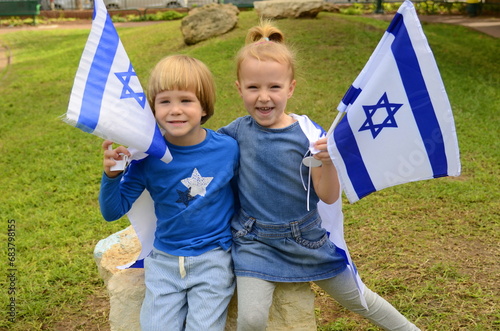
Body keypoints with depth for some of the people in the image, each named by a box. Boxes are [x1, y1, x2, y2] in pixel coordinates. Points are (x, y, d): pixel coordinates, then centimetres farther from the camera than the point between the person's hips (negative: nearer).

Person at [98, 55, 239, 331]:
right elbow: (112, 212, -5)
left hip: (213, 259, -1)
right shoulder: (148, 157, -9)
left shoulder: (227, 148, -10)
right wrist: (111, 174, -21)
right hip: (165, 260, 1)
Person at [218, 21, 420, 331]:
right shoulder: (238, 131, -7)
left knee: (355, 297, 16)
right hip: (255, 243, 1)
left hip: (307, 238, 0)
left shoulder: (307, 134, -13)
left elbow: (329, 197, -15)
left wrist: (328, 162, -32)